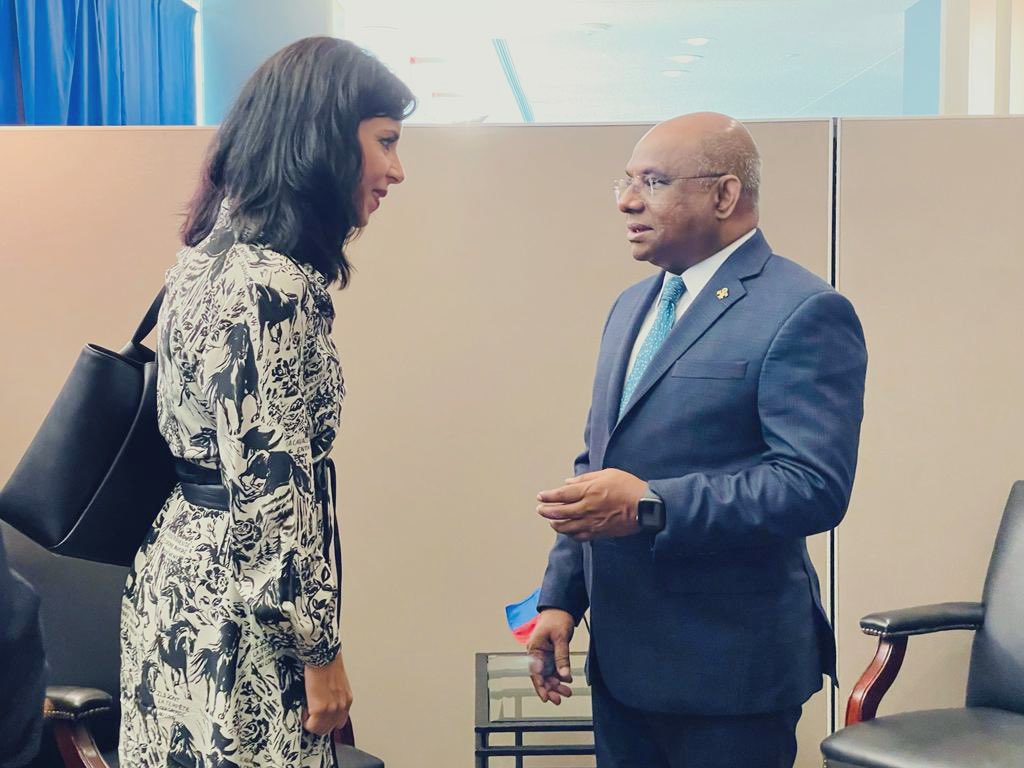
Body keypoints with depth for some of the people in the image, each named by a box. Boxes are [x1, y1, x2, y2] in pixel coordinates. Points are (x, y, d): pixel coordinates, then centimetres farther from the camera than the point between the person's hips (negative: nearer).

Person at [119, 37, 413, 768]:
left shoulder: (219, 248, 8)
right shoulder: (269, 283, -21)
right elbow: (270, 490, -22)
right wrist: (320, 649, -14)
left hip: (185, 584, 10)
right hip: (234, 625, -9)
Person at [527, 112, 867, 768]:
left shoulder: (805, 313, -12)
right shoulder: (633, 306, 14)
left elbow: (814, 485, -21)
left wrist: (650, 507, -26)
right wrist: (560, 598, 10)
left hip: (728, 667, -7)